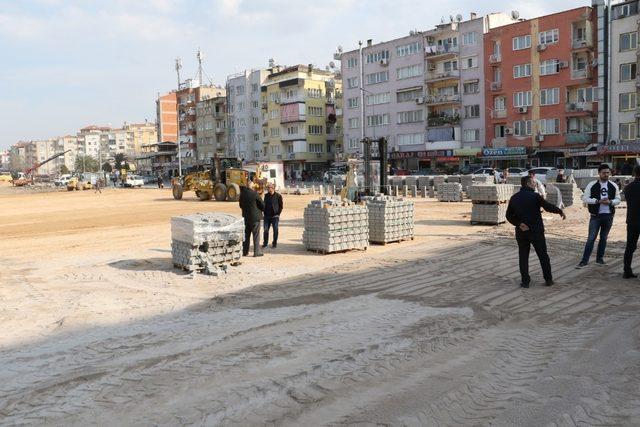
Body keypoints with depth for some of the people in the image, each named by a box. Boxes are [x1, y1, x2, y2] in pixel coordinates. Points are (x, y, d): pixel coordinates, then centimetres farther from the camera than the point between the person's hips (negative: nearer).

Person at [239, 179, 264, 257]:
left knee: (246, 234, 14)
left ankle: (245, 251, 18)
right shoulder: (255, 194, -15)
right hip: (255, 216, -5)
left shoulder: (242, 194, 1)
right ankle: (257, 252, 1)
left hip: (246, 217, 6)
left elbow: (241, 205, 12)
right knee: (256, 235, 0)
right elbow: (262, 205, -8)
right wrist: (262, 210, 12)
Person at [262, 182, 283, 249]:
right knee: (265, 230, 3)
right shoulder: (266, 195, 10)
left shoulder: (278, 196, -3)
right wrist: (264, 213, 7)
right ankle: (265, 243, 14)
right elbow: (264, 205, 17)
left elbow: (281, 206, 0)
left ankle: (275, 243, 13)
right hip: (267, 216, 4)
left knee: (275, 230, 2)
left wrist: (278, 214, -7)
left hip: (275, 216, -4)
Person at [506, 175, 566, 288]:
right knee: (543, 256, 11)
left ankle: (525, 281, 9)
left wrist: (518, 223, -6)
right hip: (536, 231, -3)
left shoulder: (514, 198, 3)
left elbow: (509, 215, 1)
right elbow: (548, 207, -9)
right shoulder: (535, 196, -12)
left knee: (523, 257, 10)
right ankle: (548, 279, 20)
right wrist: (560, 211, 7)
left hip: (521, 232, 3)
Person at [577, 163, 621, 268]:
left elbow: (618, 200, 8)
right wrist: (599, 201, -19)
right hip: (596, 216, -3)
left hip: (608, 216, 3)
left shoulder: (613, 186, 5)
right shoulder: (592, 185, -5)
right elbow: (585, 198, -8)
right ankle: (584, 260, -2)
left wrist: (610, 202, -14)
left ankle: (600, 258, 24)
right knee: (591, 238, -5)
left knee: (604, 238, 11)